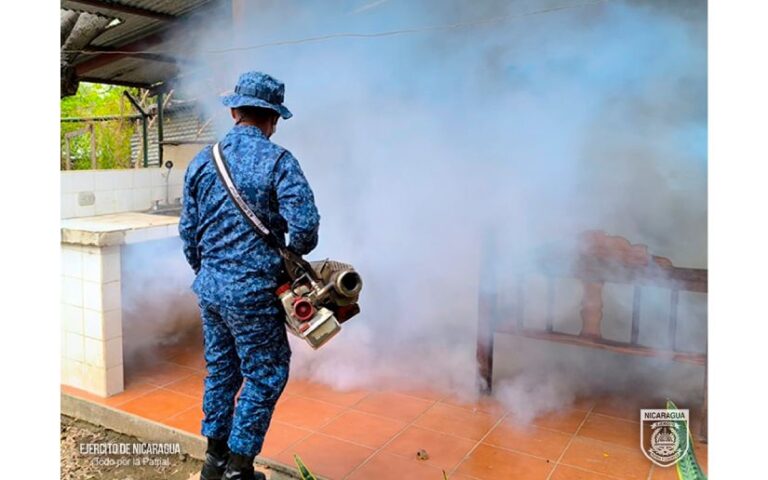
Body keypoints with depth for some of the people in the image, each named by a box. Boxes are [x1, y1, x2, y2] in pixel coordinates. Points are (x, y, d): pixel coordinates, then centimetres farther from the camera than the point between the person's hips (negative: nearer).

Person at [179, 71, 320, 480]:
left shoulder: (202, 160, 5)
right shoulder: (277, 161, -12)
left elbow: (188, 229, 9)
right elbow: (304, 224, -21)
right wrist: (296, 252, 1)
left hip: (209, 288, 6)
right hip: (252, 292, -6)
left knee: (220, 369, 20)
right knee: (265, 376, 9)